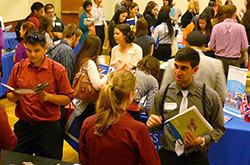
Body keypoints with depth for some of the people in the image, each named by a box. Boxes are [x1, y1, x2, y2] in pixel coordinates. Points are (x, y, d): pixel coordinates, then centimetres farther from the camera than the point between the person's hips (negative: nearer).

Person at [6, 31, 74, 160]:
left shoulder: (57, 69, -5)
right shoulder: (18, 68, 3)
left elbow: (68, 98, -5)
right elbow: (9, 96, 9)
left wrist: (48, 97, -20)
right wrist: (15, 97, -13)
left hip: (48, 127, -2)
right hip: (23, 125, 3)